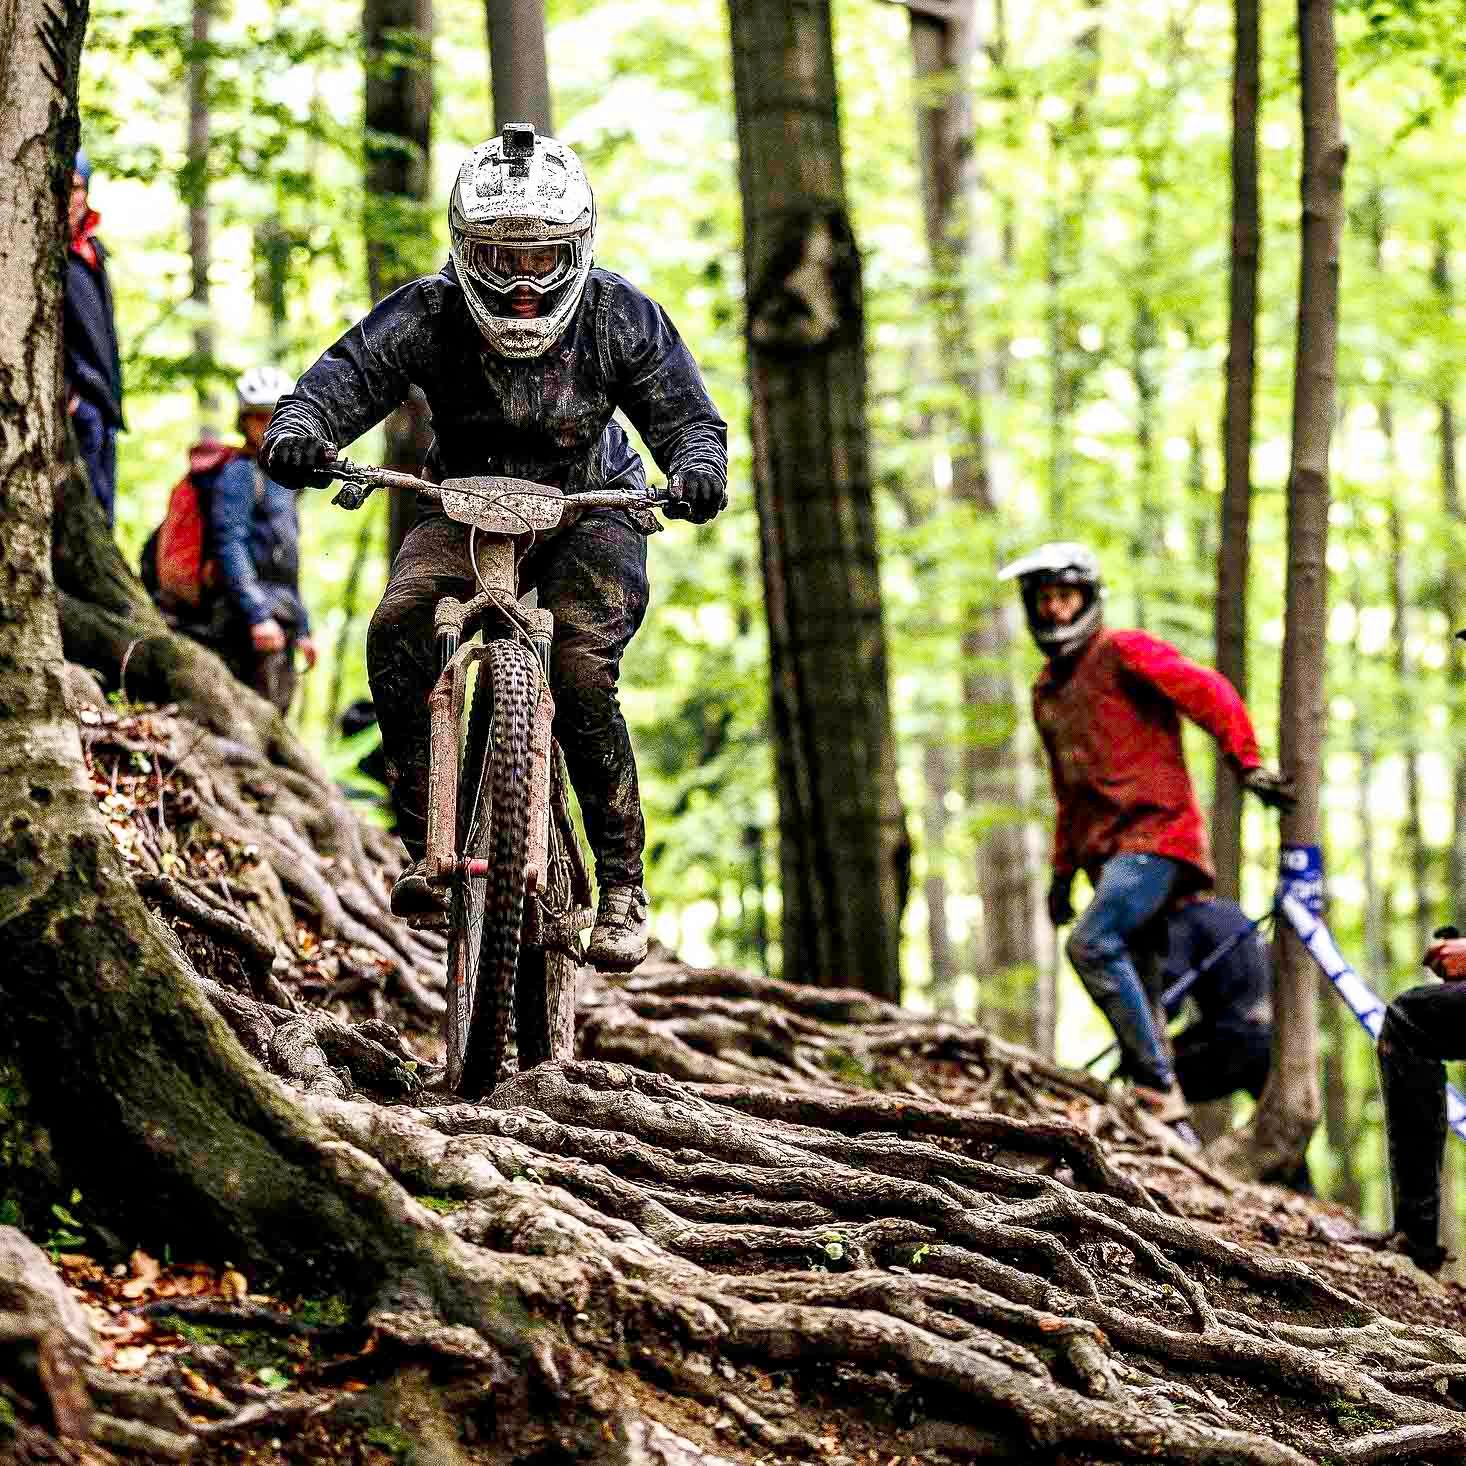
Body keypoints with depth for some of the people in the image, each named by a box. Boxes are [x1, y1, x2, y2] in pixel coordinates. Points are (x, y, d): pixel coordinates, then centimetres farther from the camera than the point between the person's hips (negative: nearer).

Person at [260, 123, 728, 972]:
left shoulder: (621, 318, -16)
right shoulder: (427, 317, -18)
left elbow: (686, 413, -17)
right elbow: (342, 379, -25)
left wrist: (698, 466, -42)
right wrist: (297, 429, -49)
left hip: (590, 512, -1)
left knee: (583, 673, -26)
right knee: (398, 629, -28)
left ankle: (623, 885, -12)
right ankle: (429, 848, -22)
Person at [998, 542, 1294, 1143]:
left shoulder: (1123, 652, -1)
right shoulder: (1047, 691, 23)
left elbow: (1208, 692, -10)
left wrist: (1246, 762, -20)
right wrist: (1062, 870, 26)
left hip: (1155, 831, -8)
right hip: (1108, 852, 8)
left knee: (1093, 945, -27)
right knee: (1128, 984, 3)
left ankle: (1161, 1094, -25)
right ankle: (1169, 1124, 6)